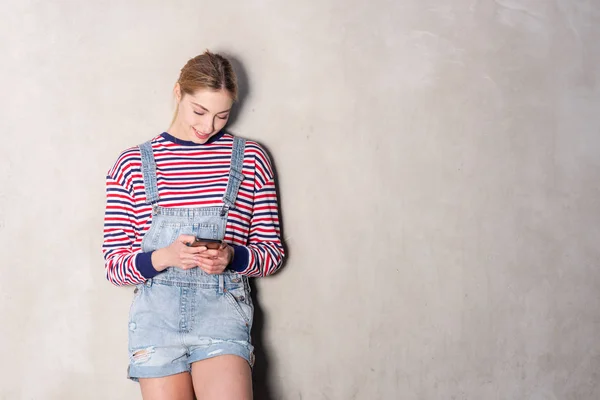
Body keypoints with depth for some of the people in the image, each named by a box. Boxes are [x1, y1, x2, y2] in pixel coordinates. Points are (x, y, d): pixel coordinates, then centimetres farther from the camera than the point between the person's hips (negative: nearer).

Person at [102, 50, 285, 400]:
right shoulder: (132, 164, 5)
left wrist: (233, 257, -11)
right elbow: (114, 264, 5)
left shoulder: (250, 158, 7)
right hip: (156, 315, 1)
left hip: (223, 309, 0)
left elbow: (273, 252, 10)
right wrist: (163, 258, -15)